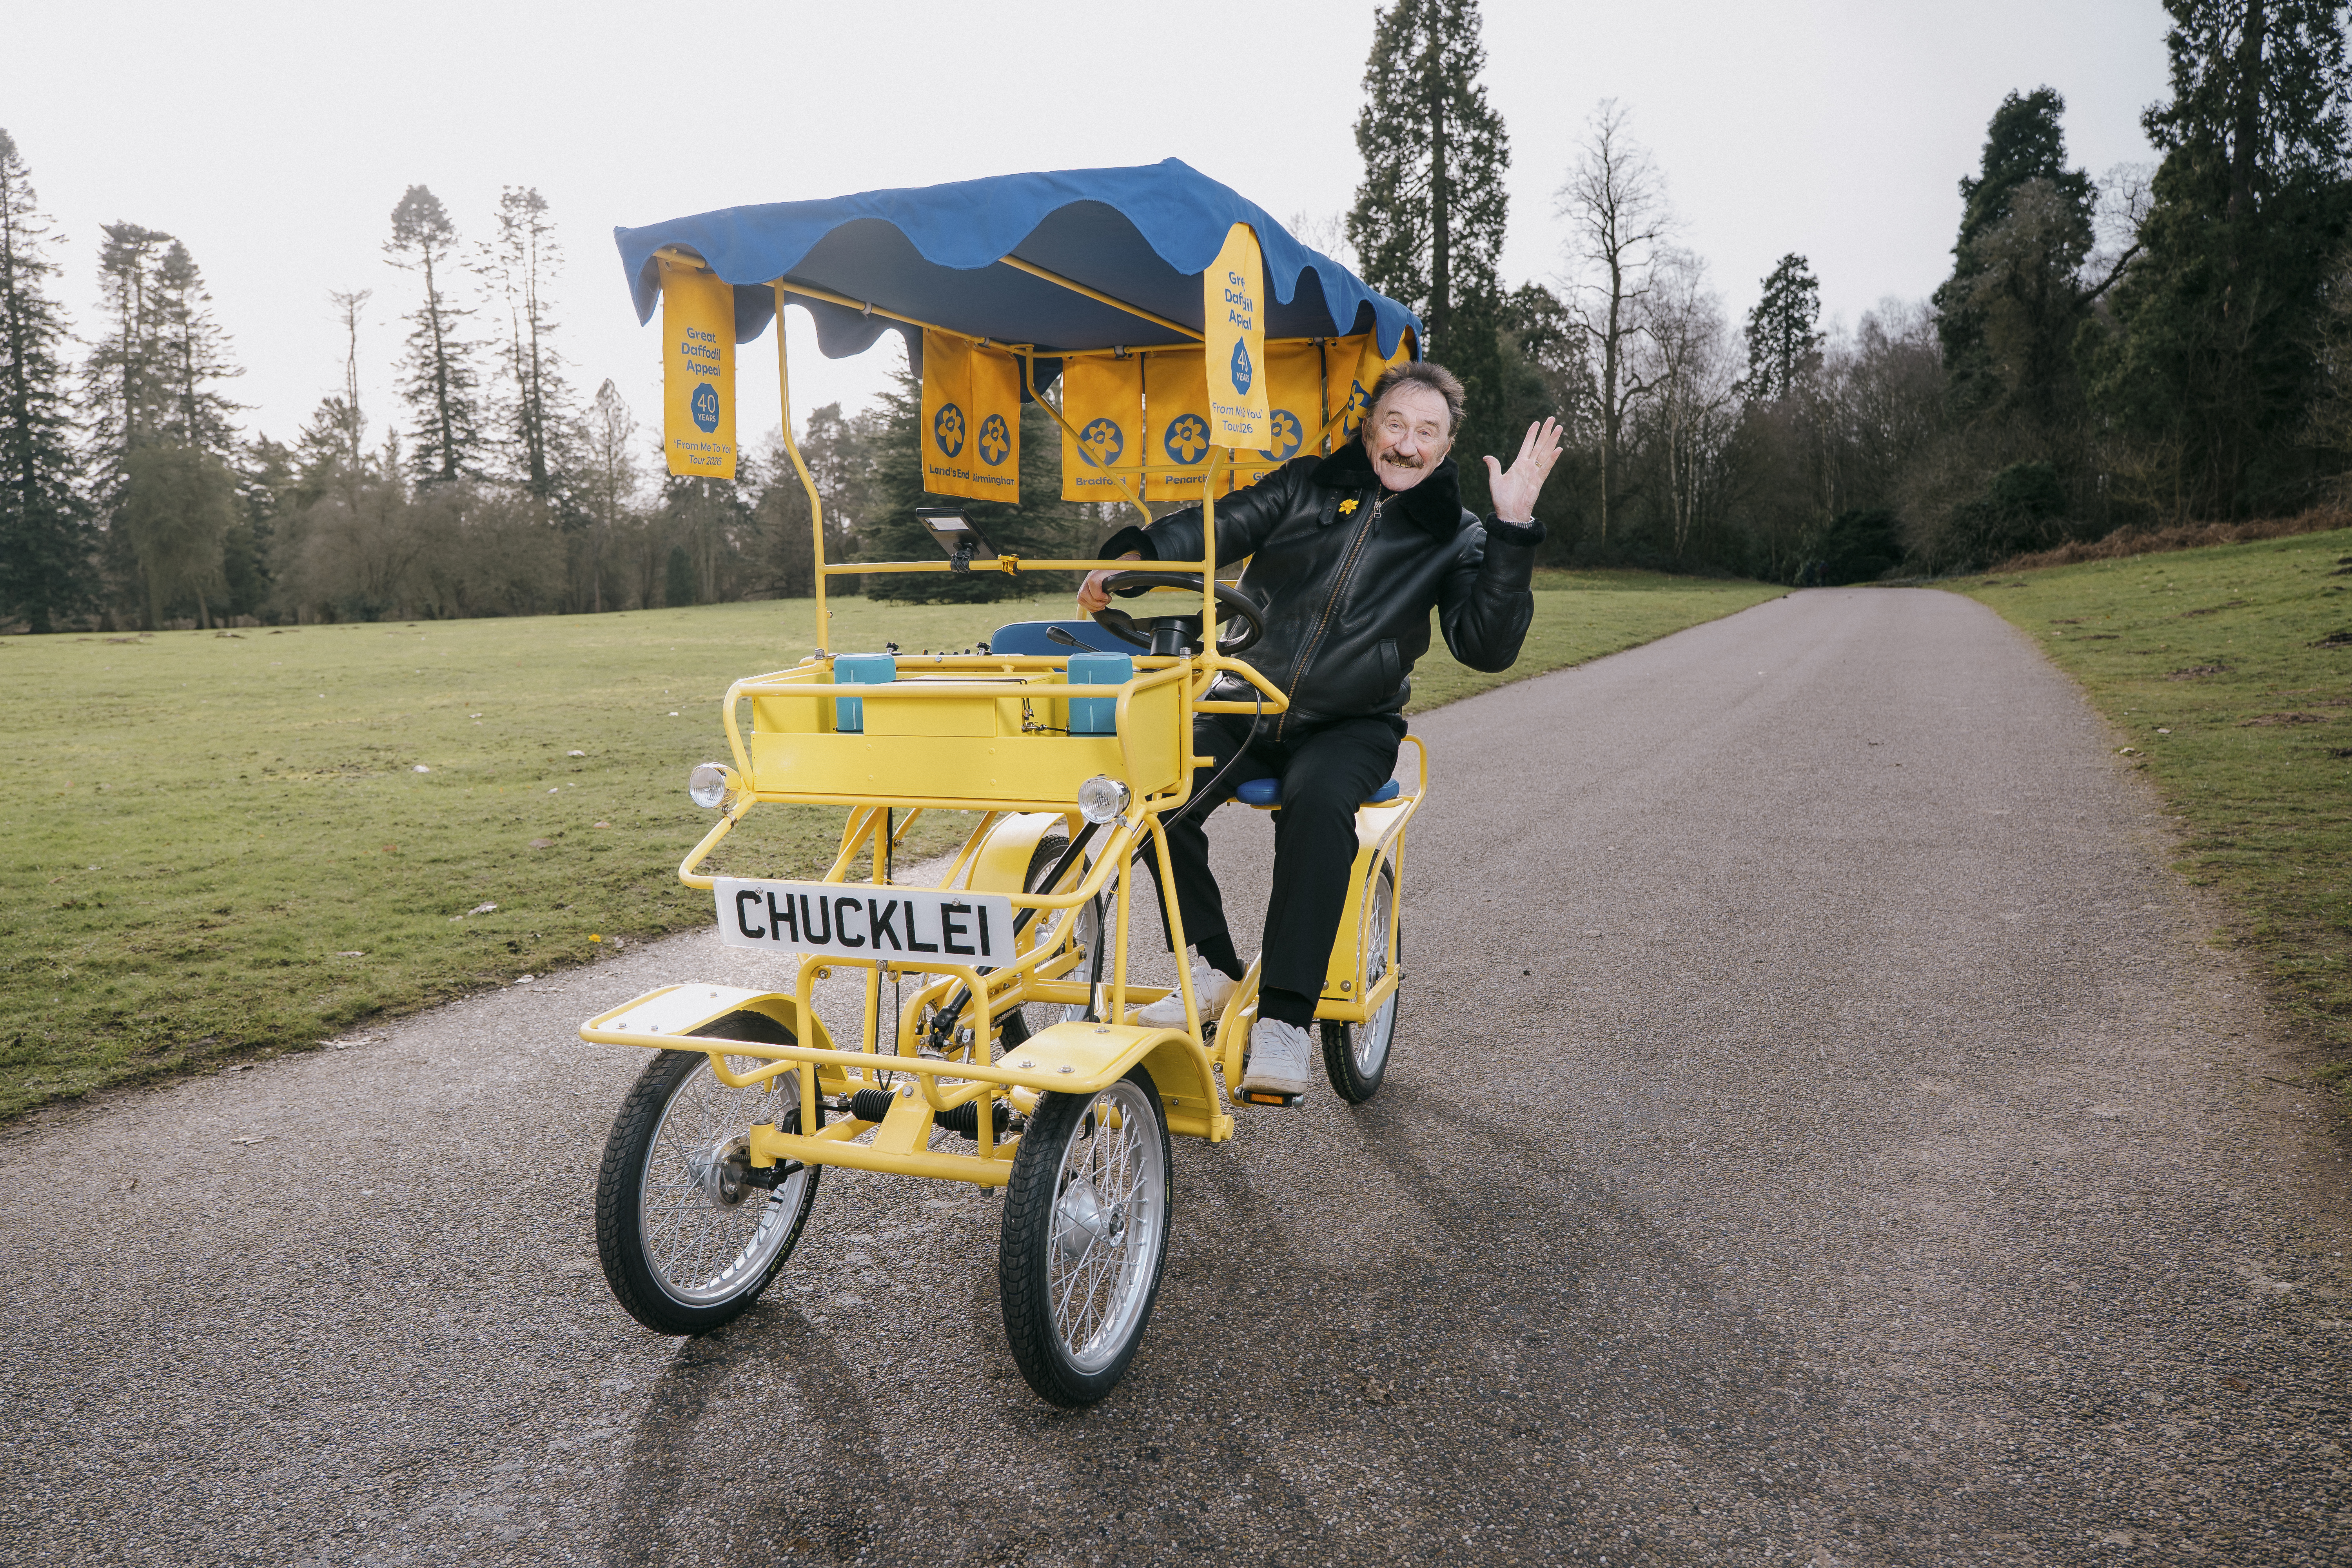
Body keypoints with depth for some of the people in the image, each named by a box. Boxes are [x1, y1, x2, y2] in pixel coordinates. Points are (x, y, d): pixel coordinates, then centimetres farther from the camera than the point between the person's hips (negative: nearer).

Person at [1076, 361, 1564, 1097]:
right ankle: (1211, 966, -5)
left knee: (1318, 802, -35)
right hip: (1245, 706, 2)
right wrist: (1135, 558, -23)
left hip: (1351, 726, -1)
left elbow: (1487, 647, -9)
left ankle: (1284, 1019, -29)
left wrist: (1513, 532, -18)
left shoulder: (1454, 538, 4)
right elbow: (1220, 526, -4)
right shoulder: (1308, 486, 7)